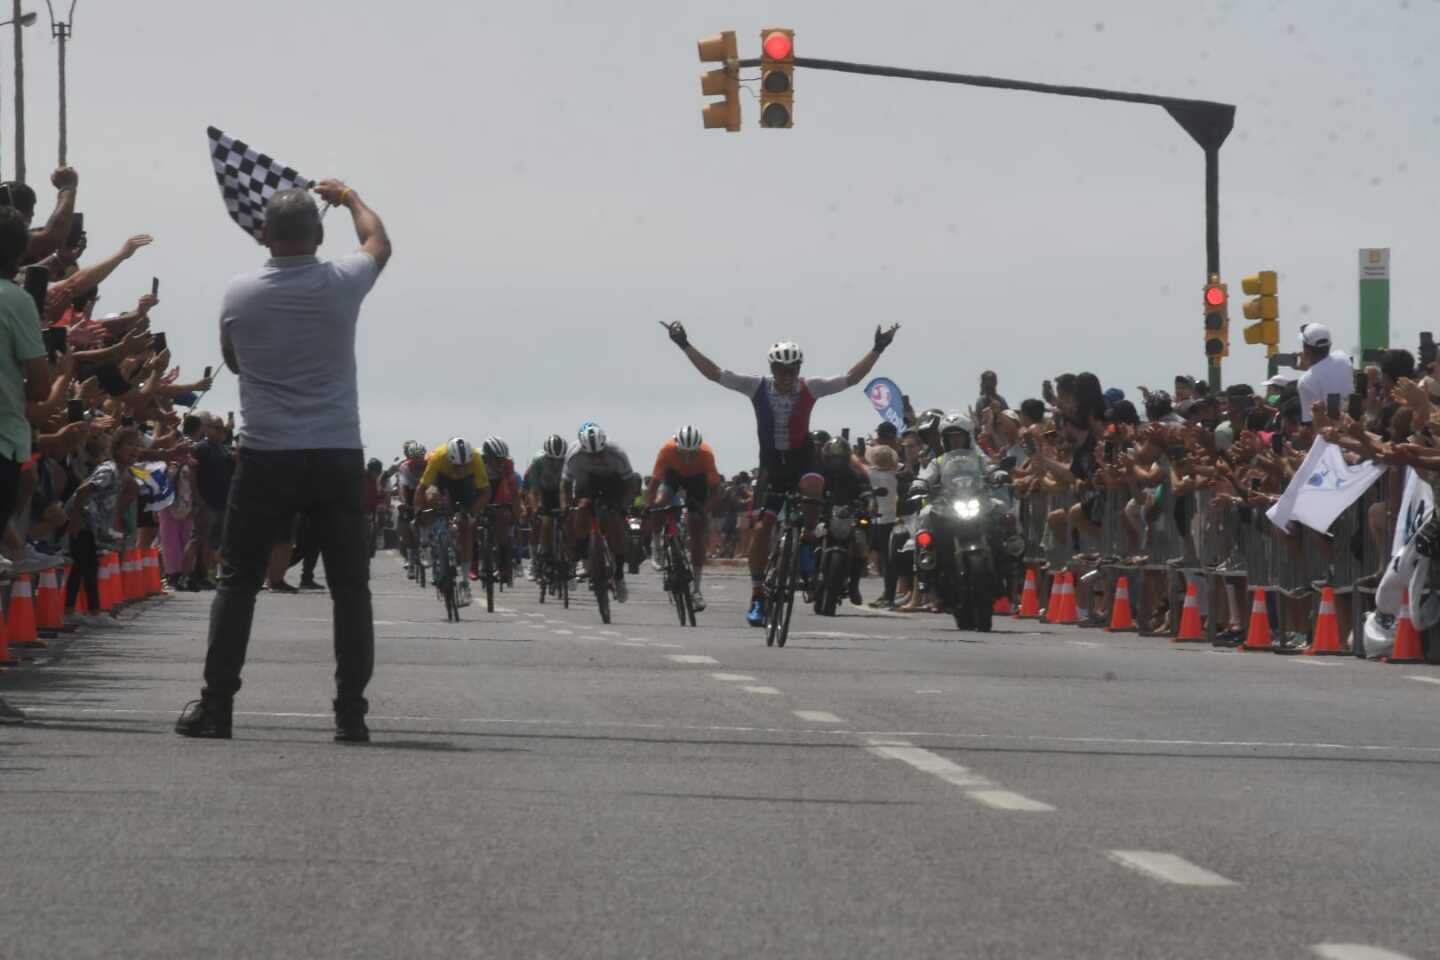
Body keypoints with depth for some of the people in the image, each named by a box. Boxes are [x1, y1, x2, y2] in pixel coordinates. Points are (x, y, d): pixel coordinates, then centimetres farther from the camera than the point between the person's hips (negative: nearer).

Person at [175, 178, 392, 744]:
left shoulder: (240, 295, -3)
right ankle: (351, 713, 2)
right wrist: (349, 197, 36)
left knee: (237, 582, 7)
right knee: (350, 587, 6)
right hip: (337, 456, 0)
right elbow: (379, 243, 20)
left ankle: (216, 706, 4)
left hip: (266, 457, 0)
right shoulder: (342, 285, -4)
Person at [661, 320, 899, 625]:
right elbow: (714, 374, -10)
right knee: (762, 527, -5)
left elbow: (851, 378, -10)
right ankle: (757, 597, 1)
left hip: (801, 459, -1)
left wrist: (877, 350, -17)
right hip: (771, 462, 1)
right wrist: (685, 346, -15)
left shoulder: (810, 388, -10)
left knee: (813, 485, -36)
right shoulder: (758, 388, -10)